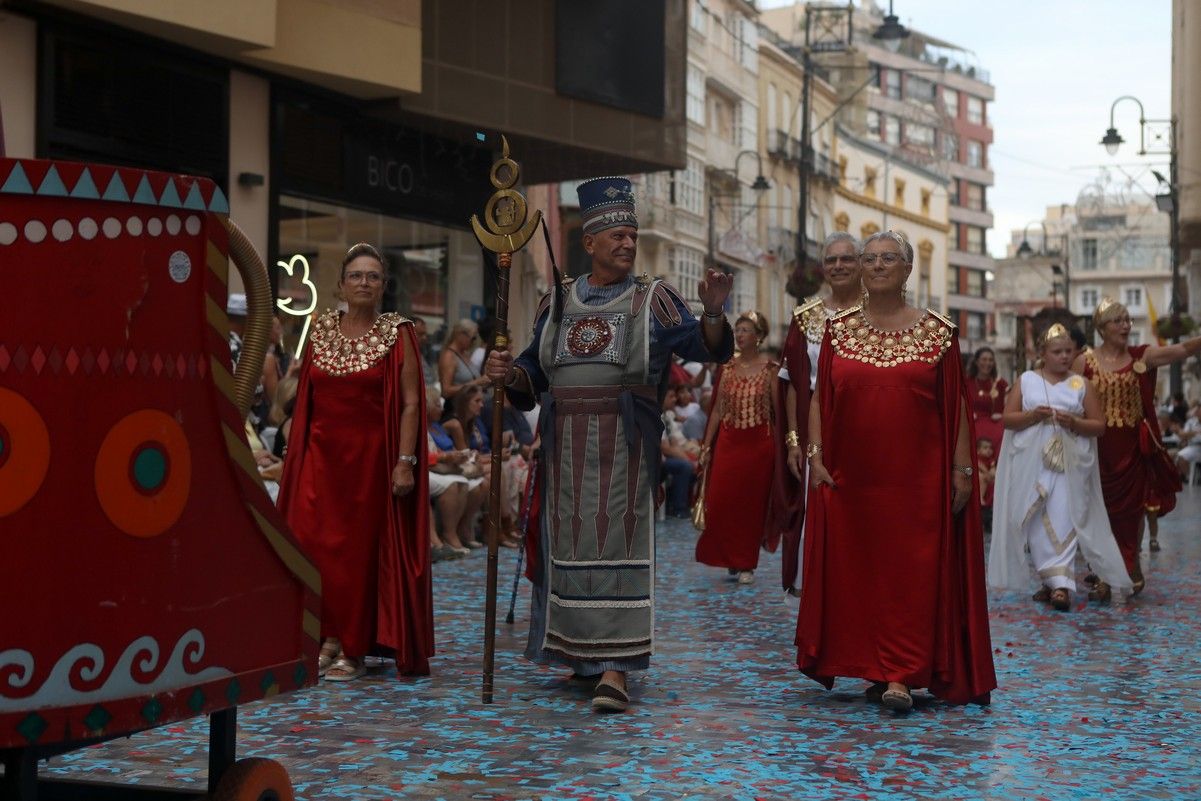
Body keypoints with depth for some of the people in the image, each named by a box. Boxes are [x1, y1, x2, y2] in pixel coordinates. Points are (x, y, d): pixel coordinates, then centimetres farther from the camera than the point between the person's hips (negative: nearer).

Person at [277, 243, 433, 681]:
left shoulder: (397, 334, -2)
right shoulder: (321, 330, 9)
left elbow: (411, 403, -7)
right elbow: (305, 398, 11)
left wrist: (405, 461, -15)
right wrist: (297, 456, 6)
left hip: (371, 454, -3)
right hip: (322, 453, 3)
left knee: (362, 546, 2)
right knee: (316, 544, -2)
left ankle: (353, 649, 12)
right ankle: (329, 639, 11)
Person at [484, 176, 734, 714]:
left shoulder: (653, 300, 5)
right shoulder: (558, 301, 15)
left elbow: (706, 348, -6)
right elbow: (536, 371, 16)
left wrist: (713, 312, -25)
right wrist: (510, 372, -5)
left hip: (625, 443, -4)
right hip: (567, 443, 4)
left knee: (616, 544, -10)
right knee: (570, 544, 8)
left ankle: (615, 669, -13)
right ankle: (582, 653, 22)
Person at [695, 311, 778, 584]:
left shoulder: (771, 369, -3)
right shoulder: (727, 368, 8)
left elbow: (779, 413, -3)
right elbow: (718, 410, 9)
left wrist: (780, 448, -7)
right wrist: (707, 445, 5)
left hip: (759, 444, -3)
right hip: (728, 442, 3)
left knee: (752, 503, 2)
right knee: (721, 501, -1)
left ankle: (746, 564, 13)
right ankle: (730, 558, 17)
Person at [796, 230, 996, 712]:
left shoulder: (938, 332, 3)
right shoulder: (839, 329, 9)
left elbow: (955, 406, 1)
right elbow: (820, 399, 8)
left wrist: (961, 469, -4)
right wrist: (815, 454, -3)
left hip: (919, 477, -2)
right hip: (850, 475, 3)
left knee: (912, 572, -6)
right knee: (857, 569, 5)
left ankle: (901, 676, -5)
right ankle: (879, 668, 16)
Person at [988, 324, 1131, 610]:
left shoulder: (1081, 385, 8)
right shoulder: (1026, 380, 9)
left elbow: (1099, 425, 6)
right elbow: (1007, 419, 4)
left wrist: (1073, 422, -12)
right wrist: (1033, 416, -12)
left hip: (1069, 465, -1)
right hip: (1031, 463, 1)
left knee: (1063, 523, -9)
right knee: (1037, 524, 1)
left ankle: (1059, 584, -14)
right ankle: (1055, 581, 9)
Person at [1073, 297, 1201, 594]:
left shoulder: (1142, 356, 0)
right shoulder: (1084, 362, -2)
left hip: (1133, 446, 1)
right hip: (1099, 446, -1)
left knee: (1132, 507, 6)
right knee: (1101, 508, 3)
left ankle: (1132, 566, 20)